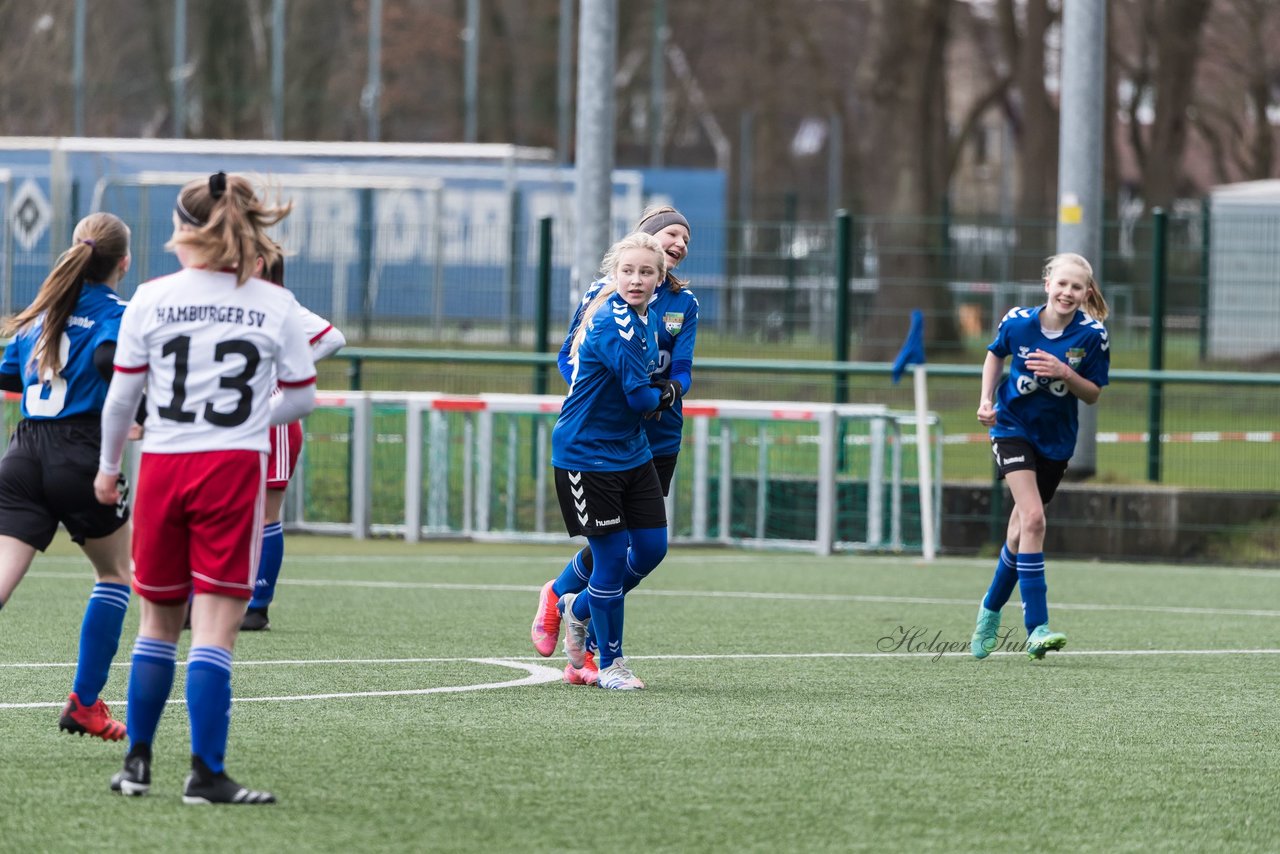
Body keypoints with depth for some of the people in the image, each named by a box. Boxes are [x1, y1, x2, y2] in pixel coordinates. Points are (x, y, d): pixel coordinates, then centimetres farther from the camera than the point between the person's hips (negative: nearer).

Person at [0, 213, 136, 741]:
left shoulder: (42, 308, 17)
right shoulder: (118, 313, -2)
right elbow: (110, 357, -23)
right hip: (81, 456, -5)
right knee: (116, 573, 19)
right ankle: (84, 703, 17)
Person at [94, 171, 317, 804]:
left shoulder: (150, 300, -1)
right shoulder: (276, 305, 1)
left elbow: (121, 397, 2)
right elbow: (301, 399, 7)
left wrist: (108, 467, 17)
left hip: (162, 466, 1)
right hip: (237, 468, -1)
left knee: (158, 622, 15)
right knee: (216, 627, -2)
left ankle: (137, 762, 20)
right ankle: (205, 772, -7)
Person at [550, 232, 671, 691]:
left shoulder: (645, 317, 8)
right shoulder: (614, 323, -22)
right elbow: (639, 396, -25)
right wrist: (665, 395, -4)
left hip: (631, 451, 9)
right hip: (587, 454, -9)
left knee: (651, 548, 8)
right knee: (612, 555, -4)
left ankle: (578, 608, 32)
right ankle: (610, 663, 11)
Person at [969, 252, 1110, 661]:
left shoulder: (1092, 335, -13)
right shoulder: (1018, 322, -13)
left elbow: (1093, 394, -7)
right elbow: (996, 354, 9)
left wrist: (1065, 373, -25)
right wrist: (987, 400, -2)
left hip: (1056, 439, 2)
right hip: (1013, 425, -2)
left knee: (1022, 530, 13)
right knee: (1033, 518, -21)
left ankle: (990, 610, 37)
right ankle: (1036, 627, -23)